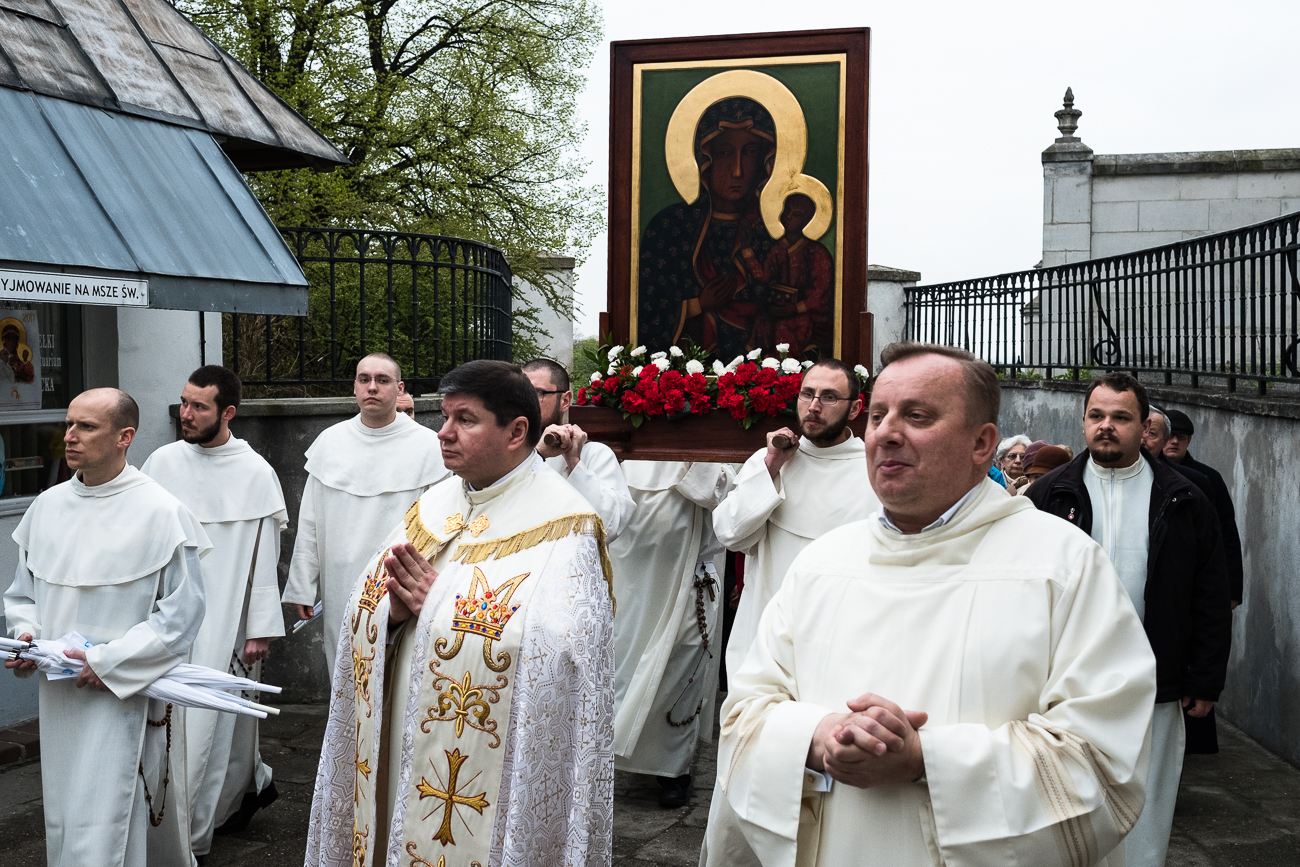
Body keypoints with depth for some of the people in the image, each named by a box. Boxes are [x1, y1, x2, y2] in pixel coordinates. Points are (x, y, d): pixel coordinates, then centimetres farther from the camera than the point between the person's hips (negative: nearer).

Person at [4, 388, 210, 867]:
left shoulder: (159, 512, -11)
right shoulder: (47, 506, 7)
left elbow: (183, 610, -12)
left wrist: (109, 661, -16)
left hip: (126, 696, -6)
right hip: (59, 696, 6)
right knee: (63, 825, 16)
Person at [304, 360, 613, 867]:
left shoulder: (561, 526, -14)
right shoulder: (434, 504, 8)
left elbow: (556, 651, -25)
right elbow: (362, 618, 7)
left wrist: (441, 607, -19)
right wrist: (395, 611, -16)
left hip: (493, 767, -6)